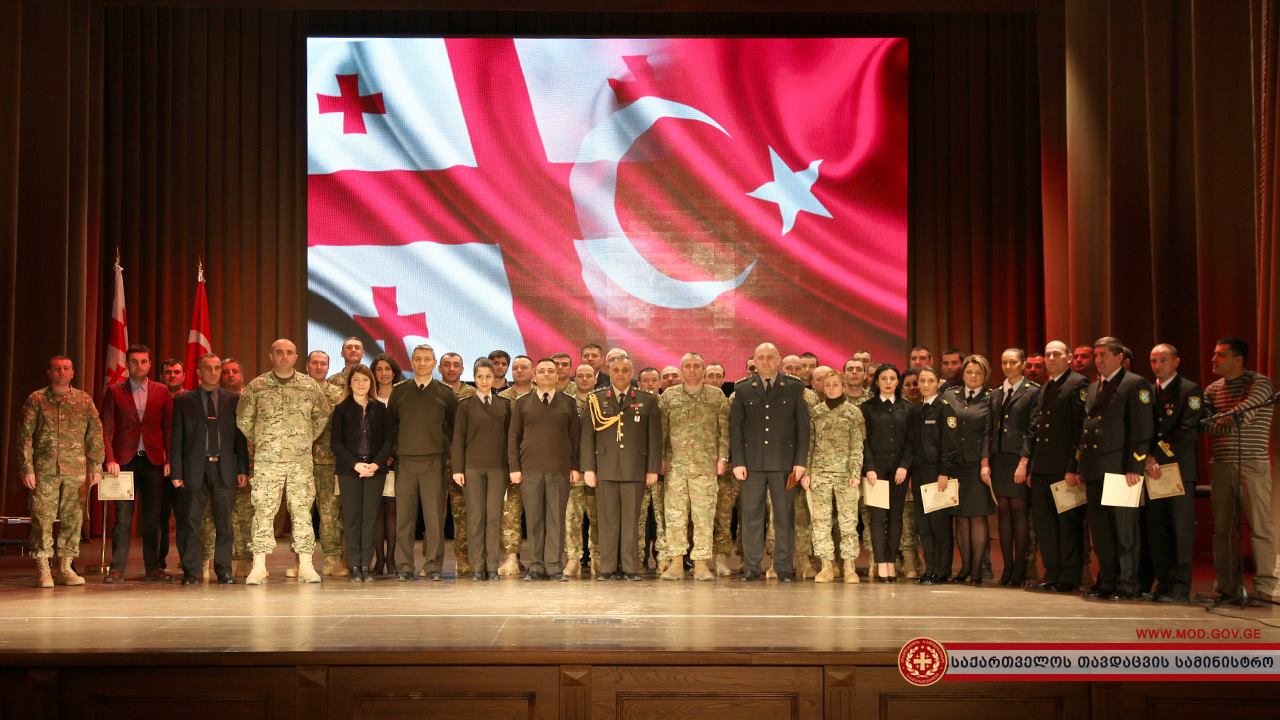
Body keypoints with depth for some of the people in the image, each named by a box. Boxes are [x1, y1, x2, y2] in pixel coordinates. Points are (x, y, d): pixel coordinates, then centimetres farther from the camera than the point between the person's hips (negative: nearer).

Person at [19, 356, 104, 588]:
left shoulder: (84, 401, 9)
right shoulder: (36, 400, 4)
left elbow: (96, 435, 10)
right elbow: (25, 436, 1)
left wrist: (96, 467, 5)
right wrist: (27, 469, -5)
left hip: (75, 471, 2)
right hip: (44, 470, -2)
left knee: (72, 518, 3)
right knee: (42, 518, -5)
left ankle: (65, 568, 11)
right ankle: (43, 570, 1)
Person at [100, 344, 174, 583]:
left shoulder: (162, 391, 8)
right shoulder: (114, 391, 5)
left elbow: (169, 428, 7)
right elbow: (106, 429, 2)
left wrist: (169, 460, -2)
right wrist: (110, 459, -9)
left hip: (154, 460, 1)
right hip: (124, 461, -1)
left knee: (152, 517, 5)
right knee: (122, 517, -2)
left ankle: (153, 568, 11)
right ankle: (117, 568, 1)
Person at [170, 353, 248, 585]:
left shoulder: (233, 400, 11)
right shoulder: (183, 401, 8)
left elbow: (240, 436, 9)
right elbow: (177, 439, 5)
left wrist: (243, 469, 2)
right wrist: (176, 472, -3)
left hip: (225, 469, 1)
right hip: (195, 470, -1)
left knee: (224, 523, 3)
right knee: (190, 523, 0)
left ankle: (224, 571, 10)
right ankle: (191, 571, 7)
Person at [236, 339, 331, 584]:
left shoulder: (310, 386, 6)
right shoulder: (256, 386, 2)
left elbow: (322, 415, 19)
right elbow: (243, 419, 10)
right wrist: (256, 442, 11)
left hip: (301, 460, 1)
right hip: (266, 460, -1)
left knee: (302, 511, 2)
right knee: (263, 511, -3)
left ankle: (306, 565, 6)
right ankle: (259, 567, 1)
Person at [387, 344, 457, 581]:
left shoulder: (445, 393, 6)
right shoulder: (399, 392, 8)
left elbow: (455, 426, 12)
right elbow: (390, 423, 13)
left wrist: (444, 445, 3)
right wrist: (396, 447, 4)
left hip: (434, 462, -1)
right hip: (405, 461, 1)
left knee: (434, 516, -3)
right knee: (404, 516, 0)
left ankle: (433, 566, 2)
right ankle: (403, 566, 5)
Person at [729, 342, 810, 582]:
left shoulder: (794, 388, 7)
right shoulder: (742, 390, 9)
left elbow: (803, 426, 4)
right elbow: (735, 427, 7)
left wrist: (800, 461, -3)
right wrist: (737, 461, -2)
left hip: (784, 462, -1)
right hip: (751, 462, 1)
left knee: (785, 516, 1)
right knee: (751, 515, 1)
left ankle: (784, 567, 7)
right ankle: (751, 567, 7)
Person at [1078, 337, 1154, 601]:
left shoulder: (1135, 384, -4)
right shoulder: (1093, 388, 20)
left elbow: (1142, 428, -10)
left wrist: (1135, 467, -16)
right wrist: (1082, 467, 15)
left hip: (1121, 469, -7)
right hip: (1095, 470, 7)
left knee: (1124, 530, -2)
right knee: (1099, 530, 10)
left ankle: (1127, 585, 4)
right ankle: (1106, 582, 18)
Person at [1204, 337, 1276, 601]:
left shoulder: (1259, 382, -3)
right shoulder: (1212, 389, 13)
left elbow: (1243, 418, -15)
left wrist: (1214, 425, -8)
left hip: (1252, 465, -5)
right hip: (1221, 465, 5)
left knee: (1260, 526, -5)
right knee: (1223, 527, 6)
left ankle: (1265, 585, 1)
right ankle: (1227, 583, 14)